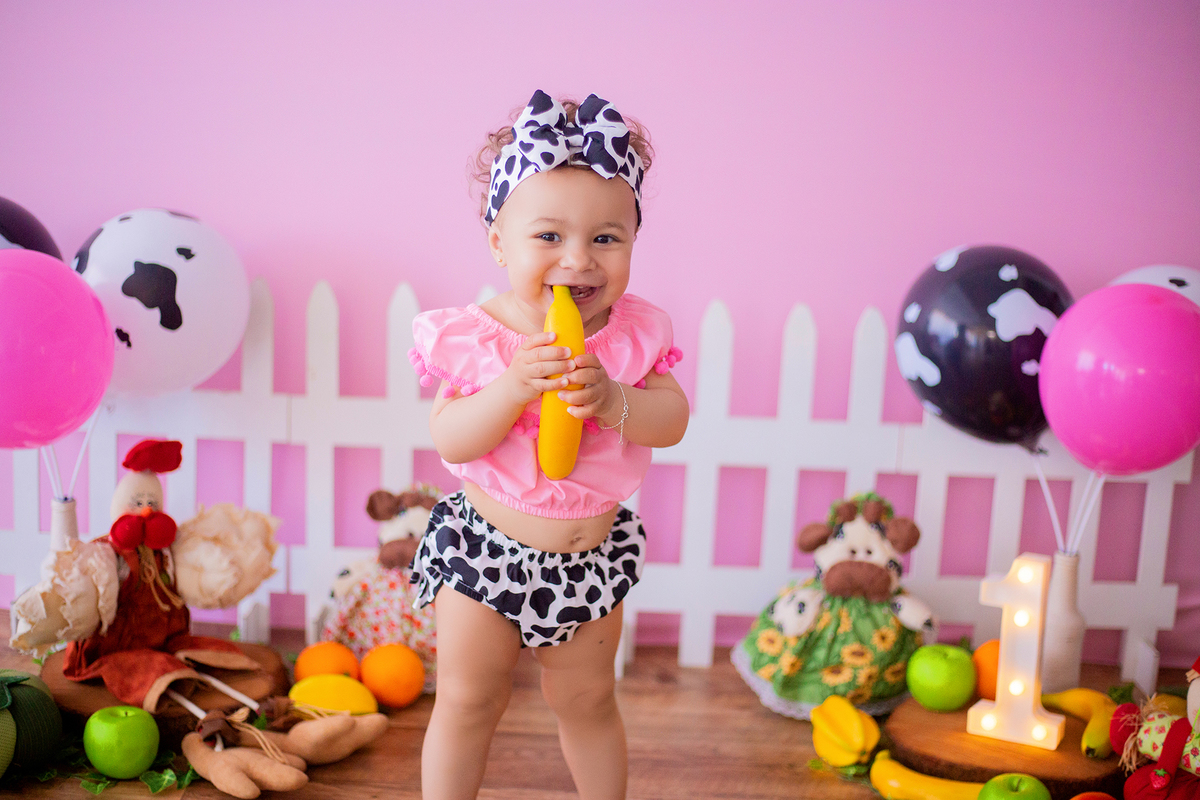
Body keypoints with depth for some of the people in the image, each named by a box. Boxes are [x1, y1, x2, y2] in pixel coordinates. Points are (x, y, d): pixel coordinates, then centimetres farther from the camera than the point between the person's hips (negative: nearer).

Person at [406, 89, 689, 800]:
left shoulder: (634, 332, -10)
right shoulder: (477, 336, -17)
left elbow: (672, 420, -14)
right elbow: (451, 441, -21)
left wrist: (611, 399, -33)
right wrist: (516, 385, -36)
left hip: (594, 552, 2)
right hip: (488, 549, -2)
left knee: (588, 702, 21)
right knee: (467, 703, 13)